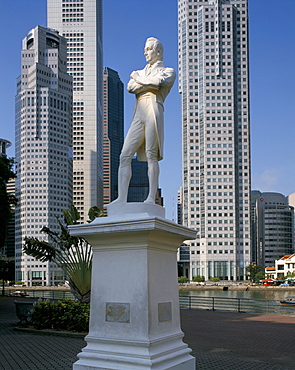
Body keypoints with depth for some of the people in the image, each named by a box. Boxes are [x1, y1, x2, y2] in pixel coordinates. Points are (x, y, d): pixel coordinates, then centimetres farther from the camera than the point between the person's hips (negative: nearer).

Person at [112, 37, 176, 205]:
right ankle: (122, 198, -10)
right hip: (138, 115, 5)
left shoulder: (168, 71, 16)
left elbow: (160, 82, -7)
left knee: (151, 154, -13)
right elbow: (130, 87, 10)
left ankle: (152, 197, -13)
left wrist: (139, 79, 7)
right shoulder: (141, 72, 30)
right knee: (125, 155, -7)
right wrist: (150, 83, -1)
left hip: (153, 110, -5)